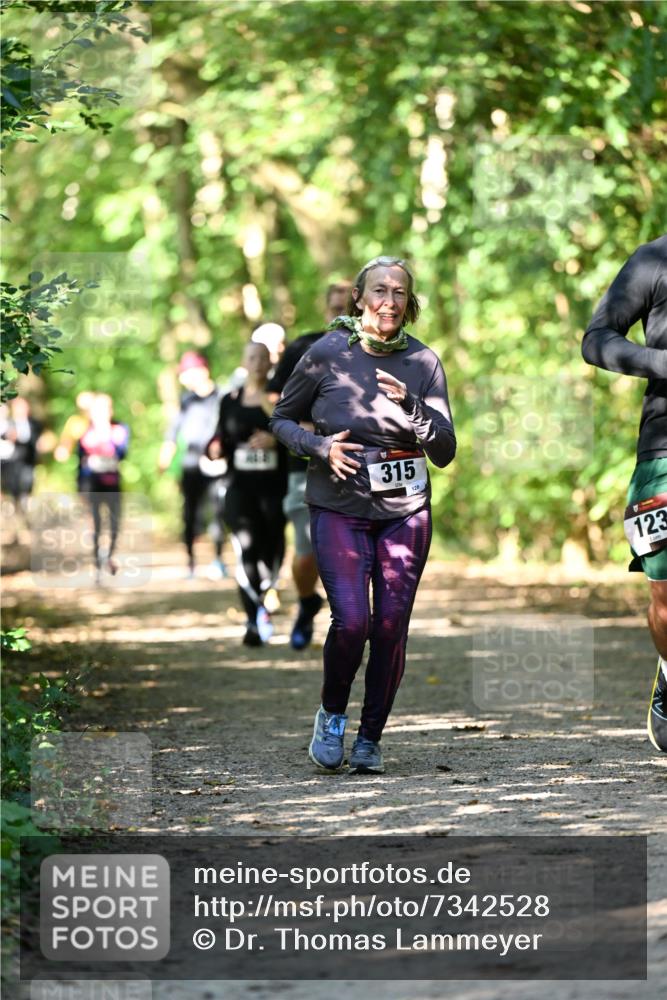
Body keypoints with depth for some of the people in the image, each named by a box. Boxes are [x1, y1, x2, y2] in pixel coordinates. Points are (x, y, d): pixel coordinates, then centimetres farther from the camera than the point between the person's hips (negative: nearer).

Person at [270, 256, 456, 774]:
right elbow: (282, 419, 8)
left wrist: (410, 405, -19)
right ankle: (332, 713, 11)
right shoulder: (327, 355, -5)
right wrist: (321, 447, -11)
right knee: (351, 620, -17)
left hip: (405, 510, 2)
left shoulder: (423, 362, 0)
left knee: (392, 628, -2)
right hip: (340, 508, -2)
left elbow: (445, 452, -2)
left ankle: (371, 738, 15)